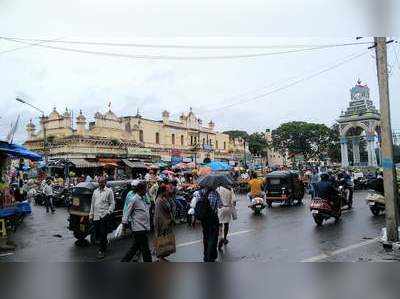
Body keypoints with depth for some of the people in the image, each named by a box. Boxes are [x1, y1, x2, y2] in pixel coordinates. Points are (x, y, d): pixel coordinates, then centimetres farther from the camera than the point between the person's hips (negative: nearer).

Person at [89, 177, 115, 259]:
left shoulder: (109, 191, 1)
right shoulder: (95, 191, 16)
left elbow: (112, 203, -1)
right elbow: (92, 204, 20)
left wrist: (108, 213, -12)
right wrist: (91, 214, 14)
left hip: (104, 216, -5)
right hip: (96, 216, 5)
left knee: (103, 234, -4)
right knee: (96, 234, 9)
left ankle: (102, 251, 6)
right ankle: (104, 243, 31)